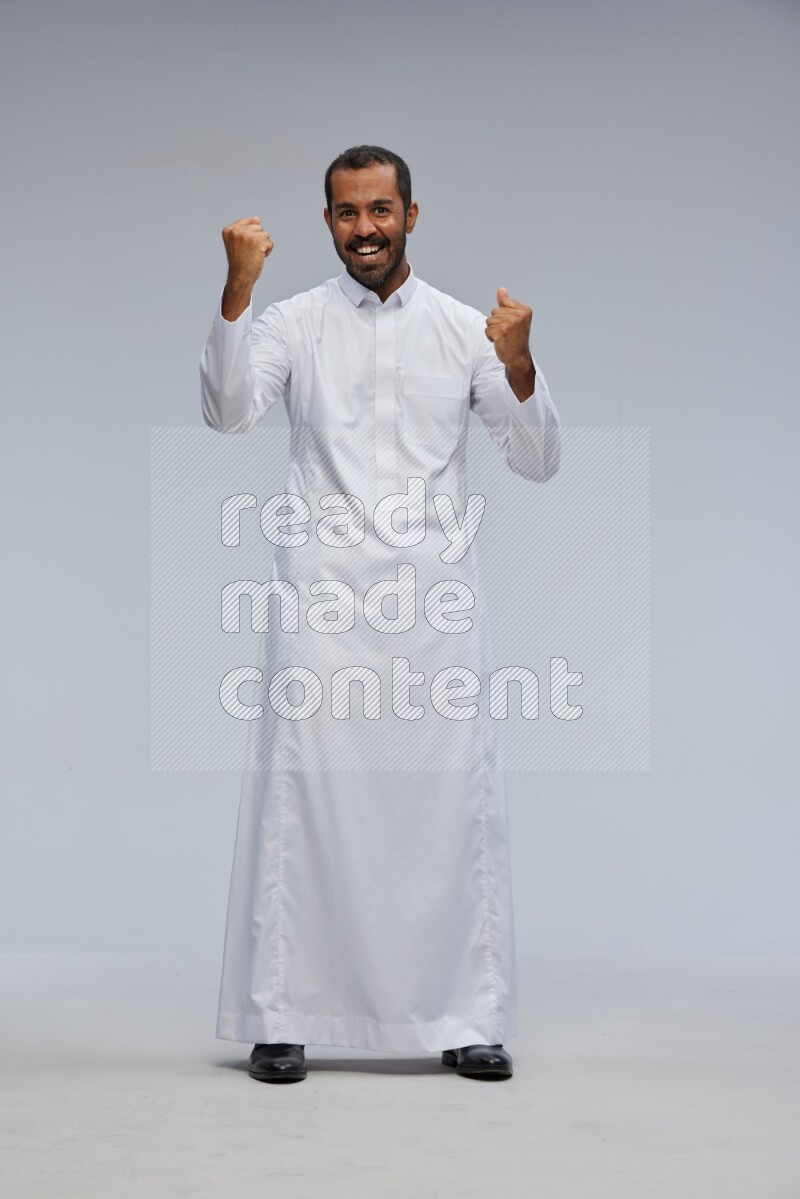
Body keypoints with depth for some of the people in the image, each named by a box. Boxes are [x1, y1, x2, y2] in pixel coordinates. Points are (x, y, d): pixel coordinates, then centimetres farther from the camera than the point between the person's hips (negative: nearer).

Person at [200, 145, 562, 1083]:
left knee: (454, 803, 3)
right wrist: (236, 291, -23)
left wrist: (519, 368, -14)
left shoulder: (464, 329, 8)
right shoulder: (294, 322, 5)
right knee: (301, 800, -1)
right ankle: (280, 1019, 8)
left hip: (435, 597, 1)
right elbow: (228, 412, -13)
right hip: (322, 599, -1)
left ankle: (467, 1020, 13)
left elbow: (538, 461, 4)